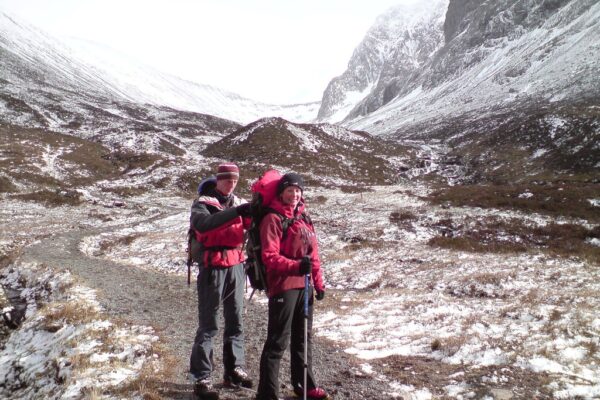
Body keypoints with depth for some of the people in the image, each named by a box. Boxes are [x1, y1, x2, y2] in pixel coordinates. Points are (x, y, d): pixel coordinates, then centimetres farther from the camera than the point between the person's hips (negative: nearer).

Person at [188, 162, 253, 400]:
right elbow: (202, 224, -27)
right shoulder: (203, 203, -5)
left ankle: (234, 369, 23)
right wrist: (234, 212, -36)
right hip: (212, 267, -5)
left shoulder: (238, 203, 10)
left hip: (236, 266, 5)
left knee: (235, 321, 11)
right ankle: (201, 378, 5)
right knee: (208, 324, -3)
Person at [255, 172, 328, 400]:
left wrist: (318, 282, 15)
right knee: (278, 341, -3)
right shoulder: (273, 219, -9)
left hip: (304, 286, 8)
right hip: (283, 286, -8)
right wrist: (295, 266, -31)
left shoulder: (303, 218, 14)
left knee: (303, 337, 18)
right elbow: (269, 256, -18)